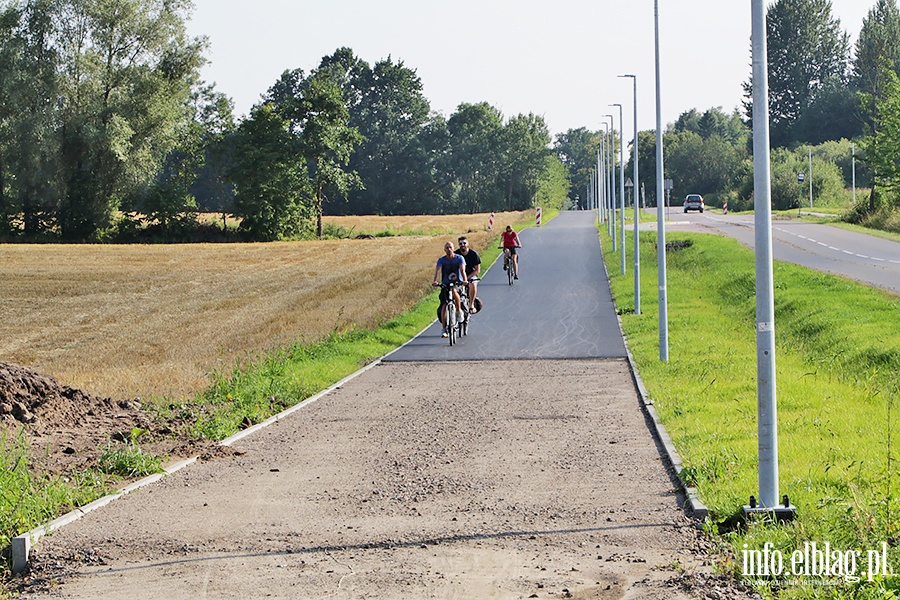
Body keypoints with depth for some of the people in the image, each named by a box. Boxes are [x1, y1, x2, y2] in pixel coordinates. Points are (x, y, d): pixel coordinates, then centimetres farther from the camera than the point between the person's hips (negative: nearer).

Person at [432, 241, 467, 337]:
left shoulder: (459, 258, -7)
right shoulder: (441, 260, -4)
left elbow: (462, 270, -21)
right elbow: (438, 271, -18)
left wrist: (465, 280, -41)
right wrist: (435, 281, -39)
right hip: (445, 284, 2)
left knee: (454, 291, -37)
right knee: (444, 306, -8)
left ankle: (459, 311, -17)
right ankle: (444, 329, -1)